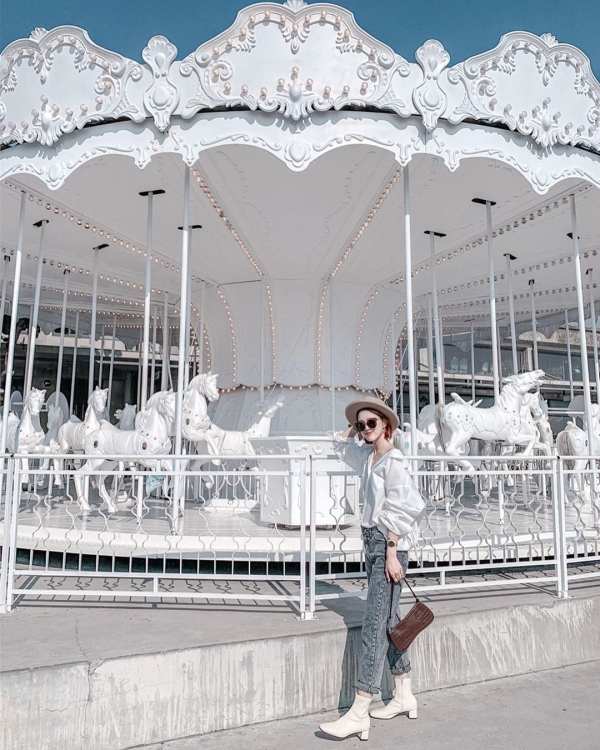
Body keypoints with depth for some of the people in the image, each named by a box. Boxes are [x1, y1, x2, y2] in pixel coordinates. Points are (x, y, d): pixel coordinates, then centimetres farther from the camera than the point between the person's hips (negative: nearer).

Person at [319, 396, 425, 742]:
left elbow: (399, 510, -17)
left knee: (375, 625, -8)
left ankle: (359, 713, -5)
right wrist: (355, 425, 19)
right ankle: (405, 696, 29)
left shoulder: (392, 460, -13)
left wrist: (391, 553, -19)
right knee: (389, 621, 15)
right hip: (372, 540, 9)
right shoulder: (367, 455, 11)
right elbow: (342, 443, 32)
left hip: (389, 543, -9)